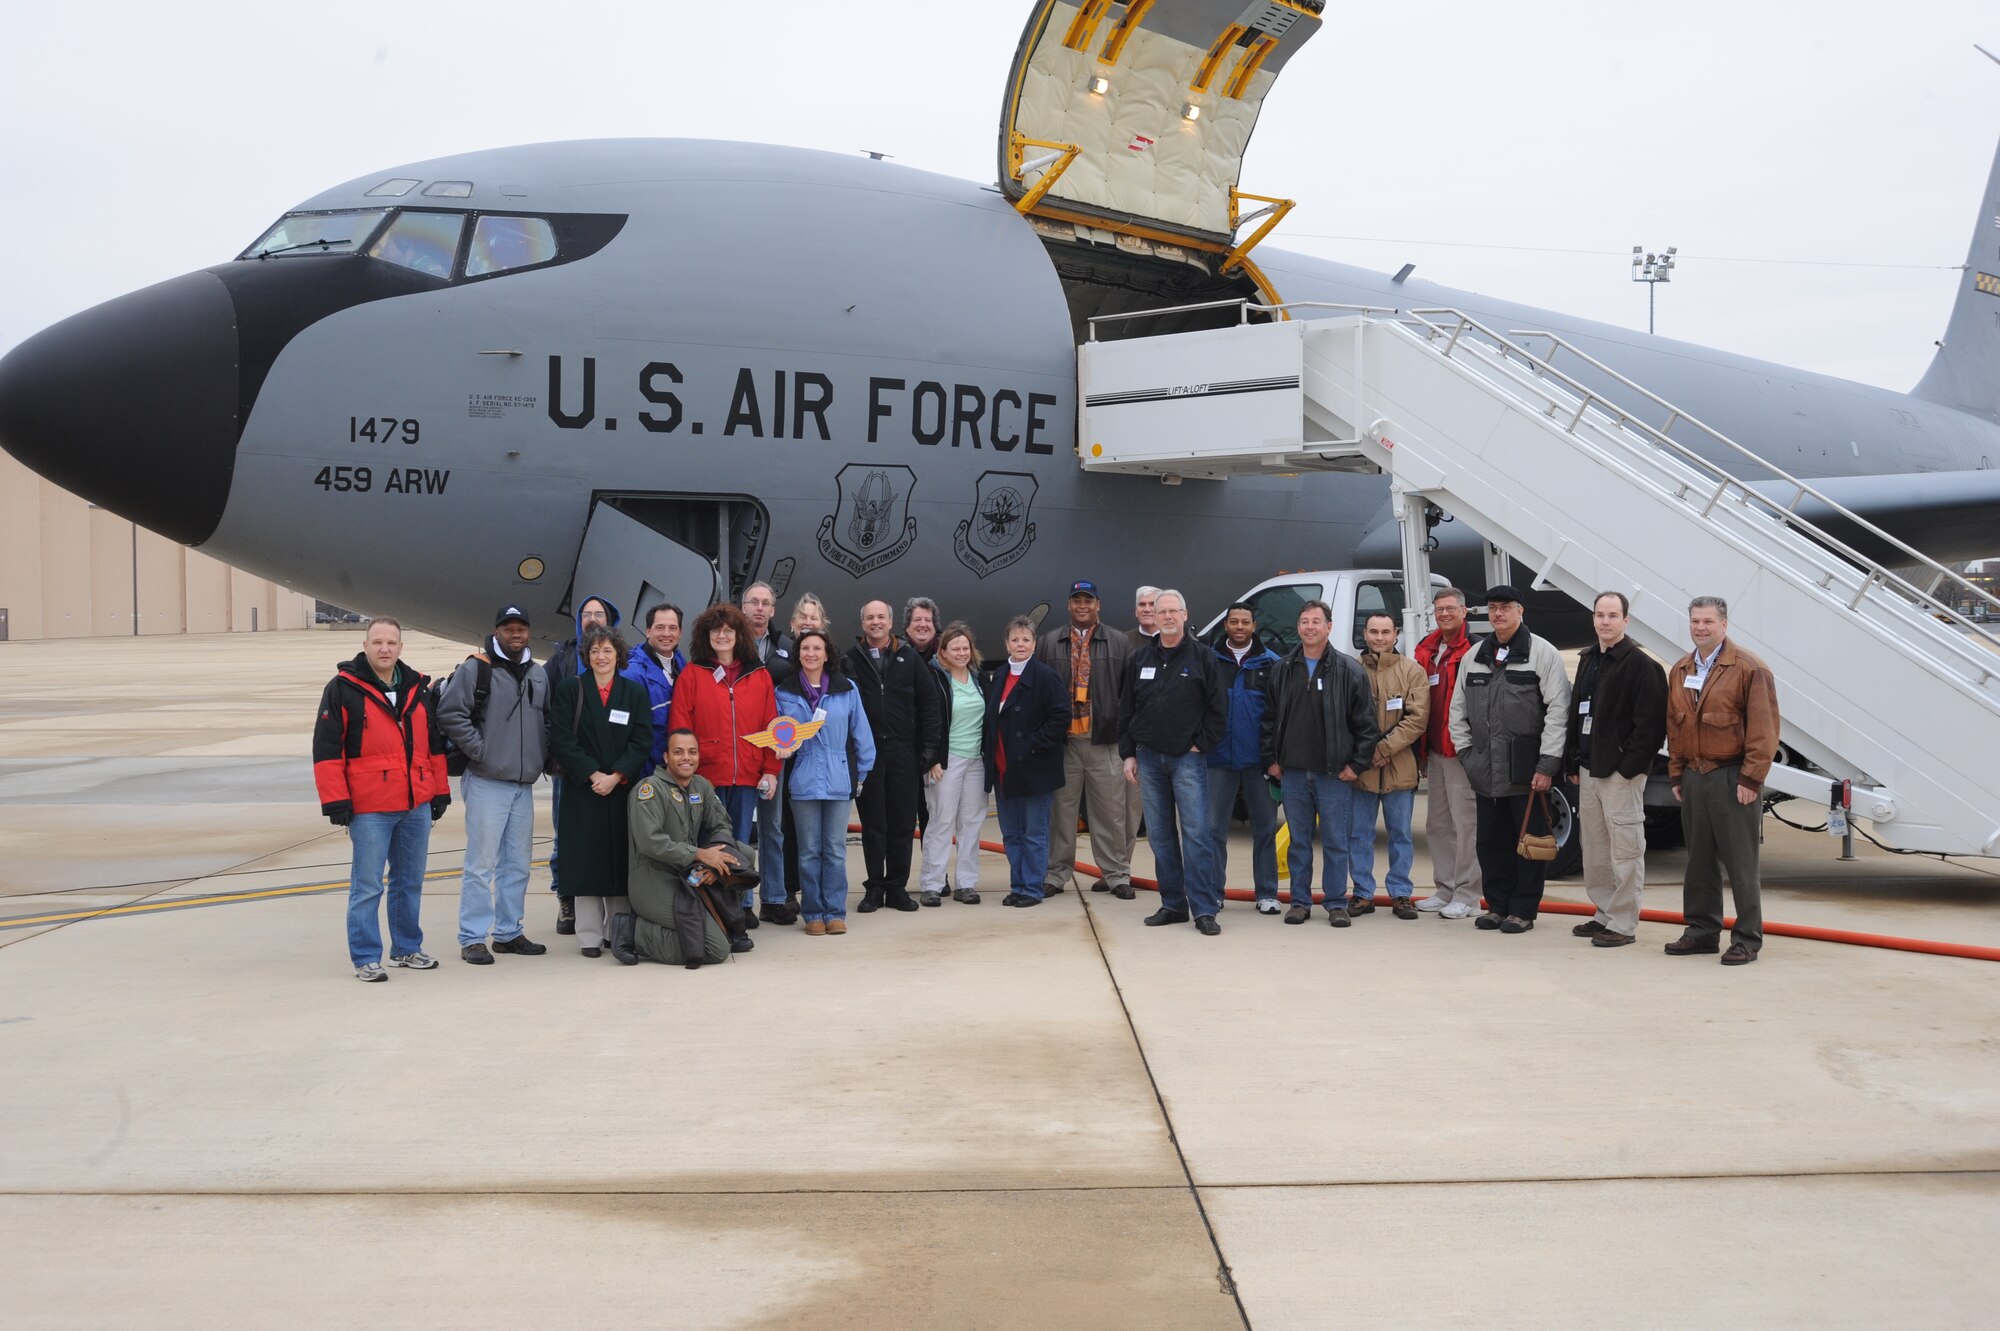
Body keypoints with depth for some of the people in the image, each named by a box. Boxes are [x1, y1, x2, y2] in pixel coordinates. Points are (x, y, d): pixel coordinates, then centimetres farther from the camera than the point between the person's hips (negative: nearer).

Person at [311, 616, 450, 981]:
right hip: (369, 808, -5)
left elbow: (435, 745, 18)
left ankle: (407, 948, 26)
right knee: (366, 886, -3)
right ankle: (366, 958, 5)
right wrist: (336, 801, -13)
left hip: (417, 806, 5)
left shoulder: (419, 689, 12)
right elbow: (327, 749, -8)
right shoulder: (343, 689, -5)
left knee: (410, 882, 14)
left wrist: (440, 792, 16)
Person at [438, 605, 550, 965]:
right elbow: (449, 713, -12)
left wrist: (546, 759, 11)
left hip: (525, 785, 6)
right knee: (481, 863, -6)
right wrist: (479, 750, -13)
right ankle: (472, 938, 0)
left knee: (517, 865, 11)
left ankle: (509, 933, 21)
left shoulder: (539, 675, 14)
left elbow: (547, 721, 24)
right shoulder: (476, 669, -6)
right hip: (486, 783, -6)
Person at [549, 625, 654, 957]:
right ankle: (590, 935, 3)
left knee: (621, 859, 3)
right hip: (582, 789, -1)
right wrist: (592, 774, -12)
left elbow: (642, 742, 0)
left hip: (623, 789, 2)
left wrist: (616, 776, -12)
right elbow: (561, 738, -4)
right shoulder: (569, 688, 4)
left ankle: (619, 931, 10)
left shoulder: (634, 692, 8)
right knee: (586, 860, -2)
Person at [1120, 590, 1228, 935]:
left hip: (1187, 758, -4)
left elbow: (1218, 709, -1)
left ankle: (1204, 910, -9)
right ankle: (1173, 905, 14)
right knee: (1160, 837, 7)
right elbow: (1126, 711, 13)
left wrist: (1201, 745, -7)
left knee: (1195, 834, -9)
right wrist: (1128, 754, 7)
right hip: (1149, 758, 4)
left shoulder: (1202, 657, 0)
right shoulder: (1140, 660, 11)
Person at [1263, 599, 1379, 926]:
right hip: (1292, 771, 3)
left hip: (1334, 773, -3)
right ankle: (1300, 902, 17)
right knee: (1298, 841, 9)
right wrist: (1272, 758, 7)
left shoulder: (1349, 670, -2)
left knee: (1336, 842, 1)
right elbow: (1270, 718, 14)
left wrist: (1358, 764, -6)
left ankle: (1337, 904, 10)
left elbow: (1365, 722, -2)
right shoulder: (1283, 670, 9)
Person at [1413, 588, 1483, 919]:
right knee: (1437, 825, 13)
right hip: (1434, 751, 8)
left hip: (1462, 752, -8)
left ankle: (1467, 896, 0)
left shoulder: (1474, 650, -8)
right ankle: (1445, 889, 22)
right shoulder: (1427, 651, 15)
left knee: (1465, 823, -5)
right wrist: (1421, 749, 17)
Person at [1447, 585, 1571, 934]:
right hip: (1485, 771, 5)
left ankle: (1523, 909, 9)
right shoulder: (1474, 657, 13)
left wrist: (1547, 764, -13)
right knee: (1489, 841, 10)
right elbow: (1458, 710, 18)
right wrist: (1467, 754, 9)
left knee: (1529, 839, 1)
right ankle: (1497, 905, 21)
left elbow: (1557, 711, -9)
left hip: (1527, 770, -5)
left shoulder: (1543, 653, -4)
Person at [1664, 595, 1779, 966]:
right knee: (1699, 860, 12)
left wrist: (1751, 779, -15)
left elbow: (1763, 729, -11)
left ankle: (1747, 939, 4)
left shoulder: (1749, 668, -8)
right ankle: (1702, 931, 21)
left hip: (1732, 779, -6)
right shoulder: (1680, 671, 12)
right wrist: (1677, 775, 12)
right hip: (1693, 778, 6)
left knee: (1740, 862, -2)